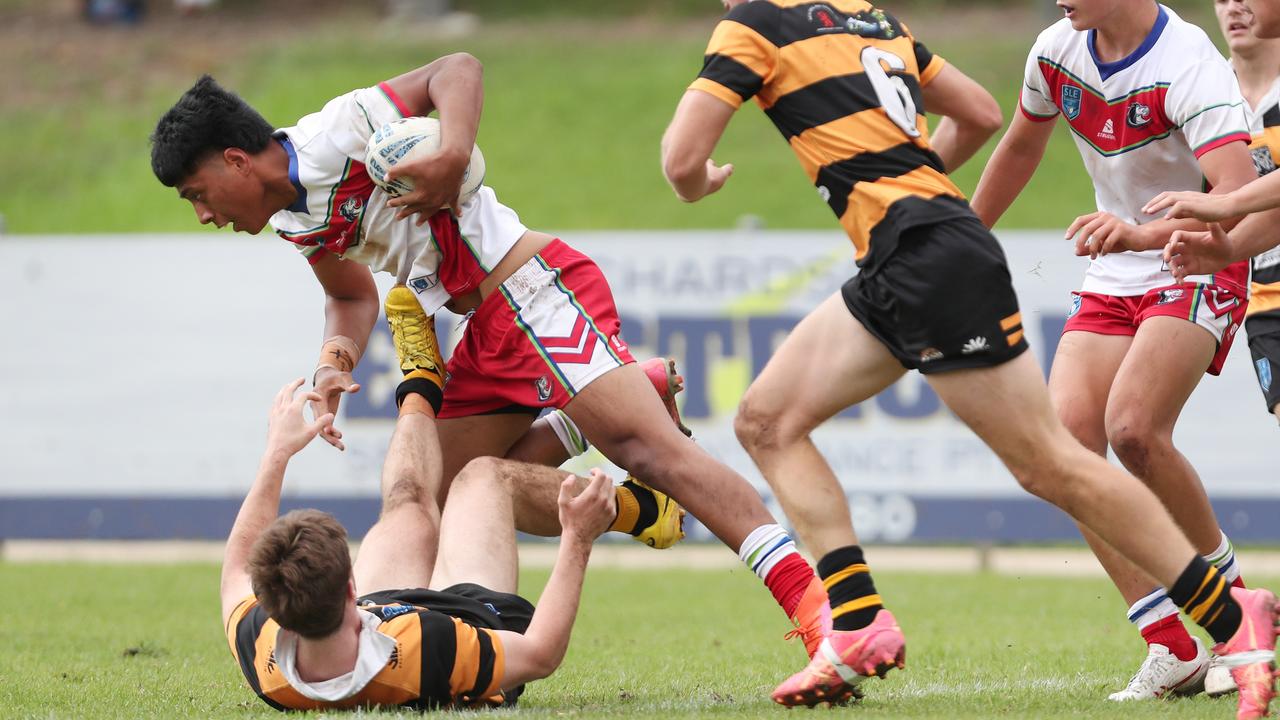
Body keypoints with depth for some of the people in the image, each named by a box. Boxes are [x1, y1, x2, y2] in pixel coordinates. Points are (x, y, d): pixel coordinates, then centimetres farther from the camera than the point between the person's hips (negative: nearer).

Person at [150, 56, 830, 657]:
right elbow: (352, 294, 28)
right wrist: (335, 362, 8)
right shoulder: (296, 222, 14)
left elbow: (458, 68, -13)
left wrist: (452, 154, -31)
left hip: (536, 286, -10)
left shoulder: (333, 136, -12)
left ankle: (811, 601, -32)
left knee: (649, 450, -23)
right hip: (489, 330, 10)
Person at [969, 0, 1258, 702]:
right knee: (1066, 436, -14)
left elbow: (1241, 194, -37)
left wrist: (1144, 233, -51)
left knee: (1133, 427, -28)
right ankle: (1174, 650, -12)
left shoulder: (1187, 62, -24)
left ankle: (1229, 592, -3)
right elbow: (1020, 147, 20)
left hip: (1197, 270, -7)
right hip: (1113, 277, 7)